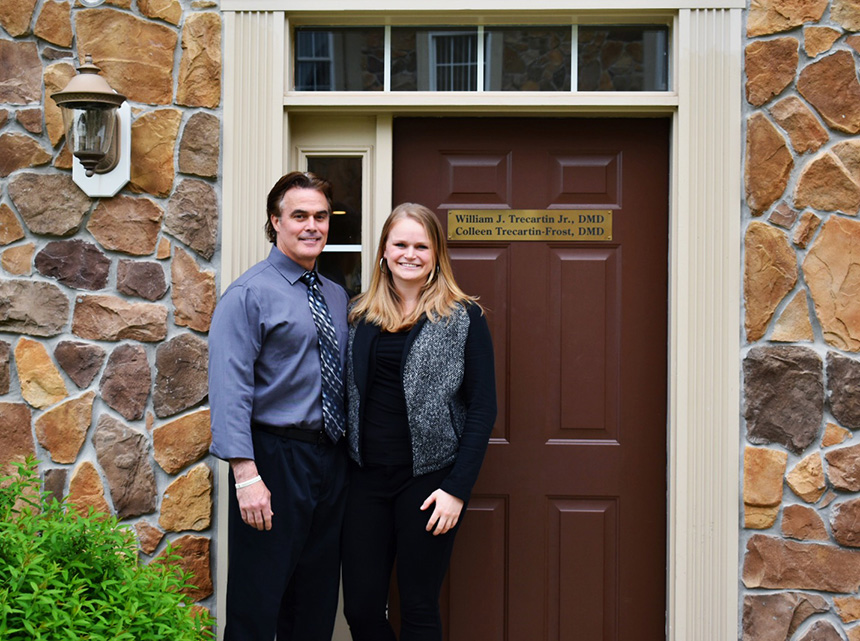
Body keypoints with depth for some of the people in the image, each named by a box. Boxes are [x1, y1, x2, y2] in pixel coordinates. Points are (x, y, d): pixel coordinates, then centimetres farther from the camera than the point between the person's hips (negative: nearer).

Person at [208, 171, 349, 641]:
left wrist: (351, 453, 9)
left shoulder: (337, 297, 14)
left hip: (331, 459, 7)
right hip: (275, 457, -7)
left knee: (317, 601, 16)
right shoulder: (250, 294, -8)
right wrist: (246, 475, -24)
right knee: (258, 602, -1)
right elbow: (229, 389, -16)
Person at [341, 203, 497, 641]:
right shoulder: (360, 315, 9)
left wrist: (457, 488, -11)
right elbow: (348, 395, 13)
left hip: (428, 479, -3)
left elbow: (482, 408, -5)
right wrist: (343, 465, 3)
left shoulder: (463, 318, -3)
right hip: (366, 477, 4)